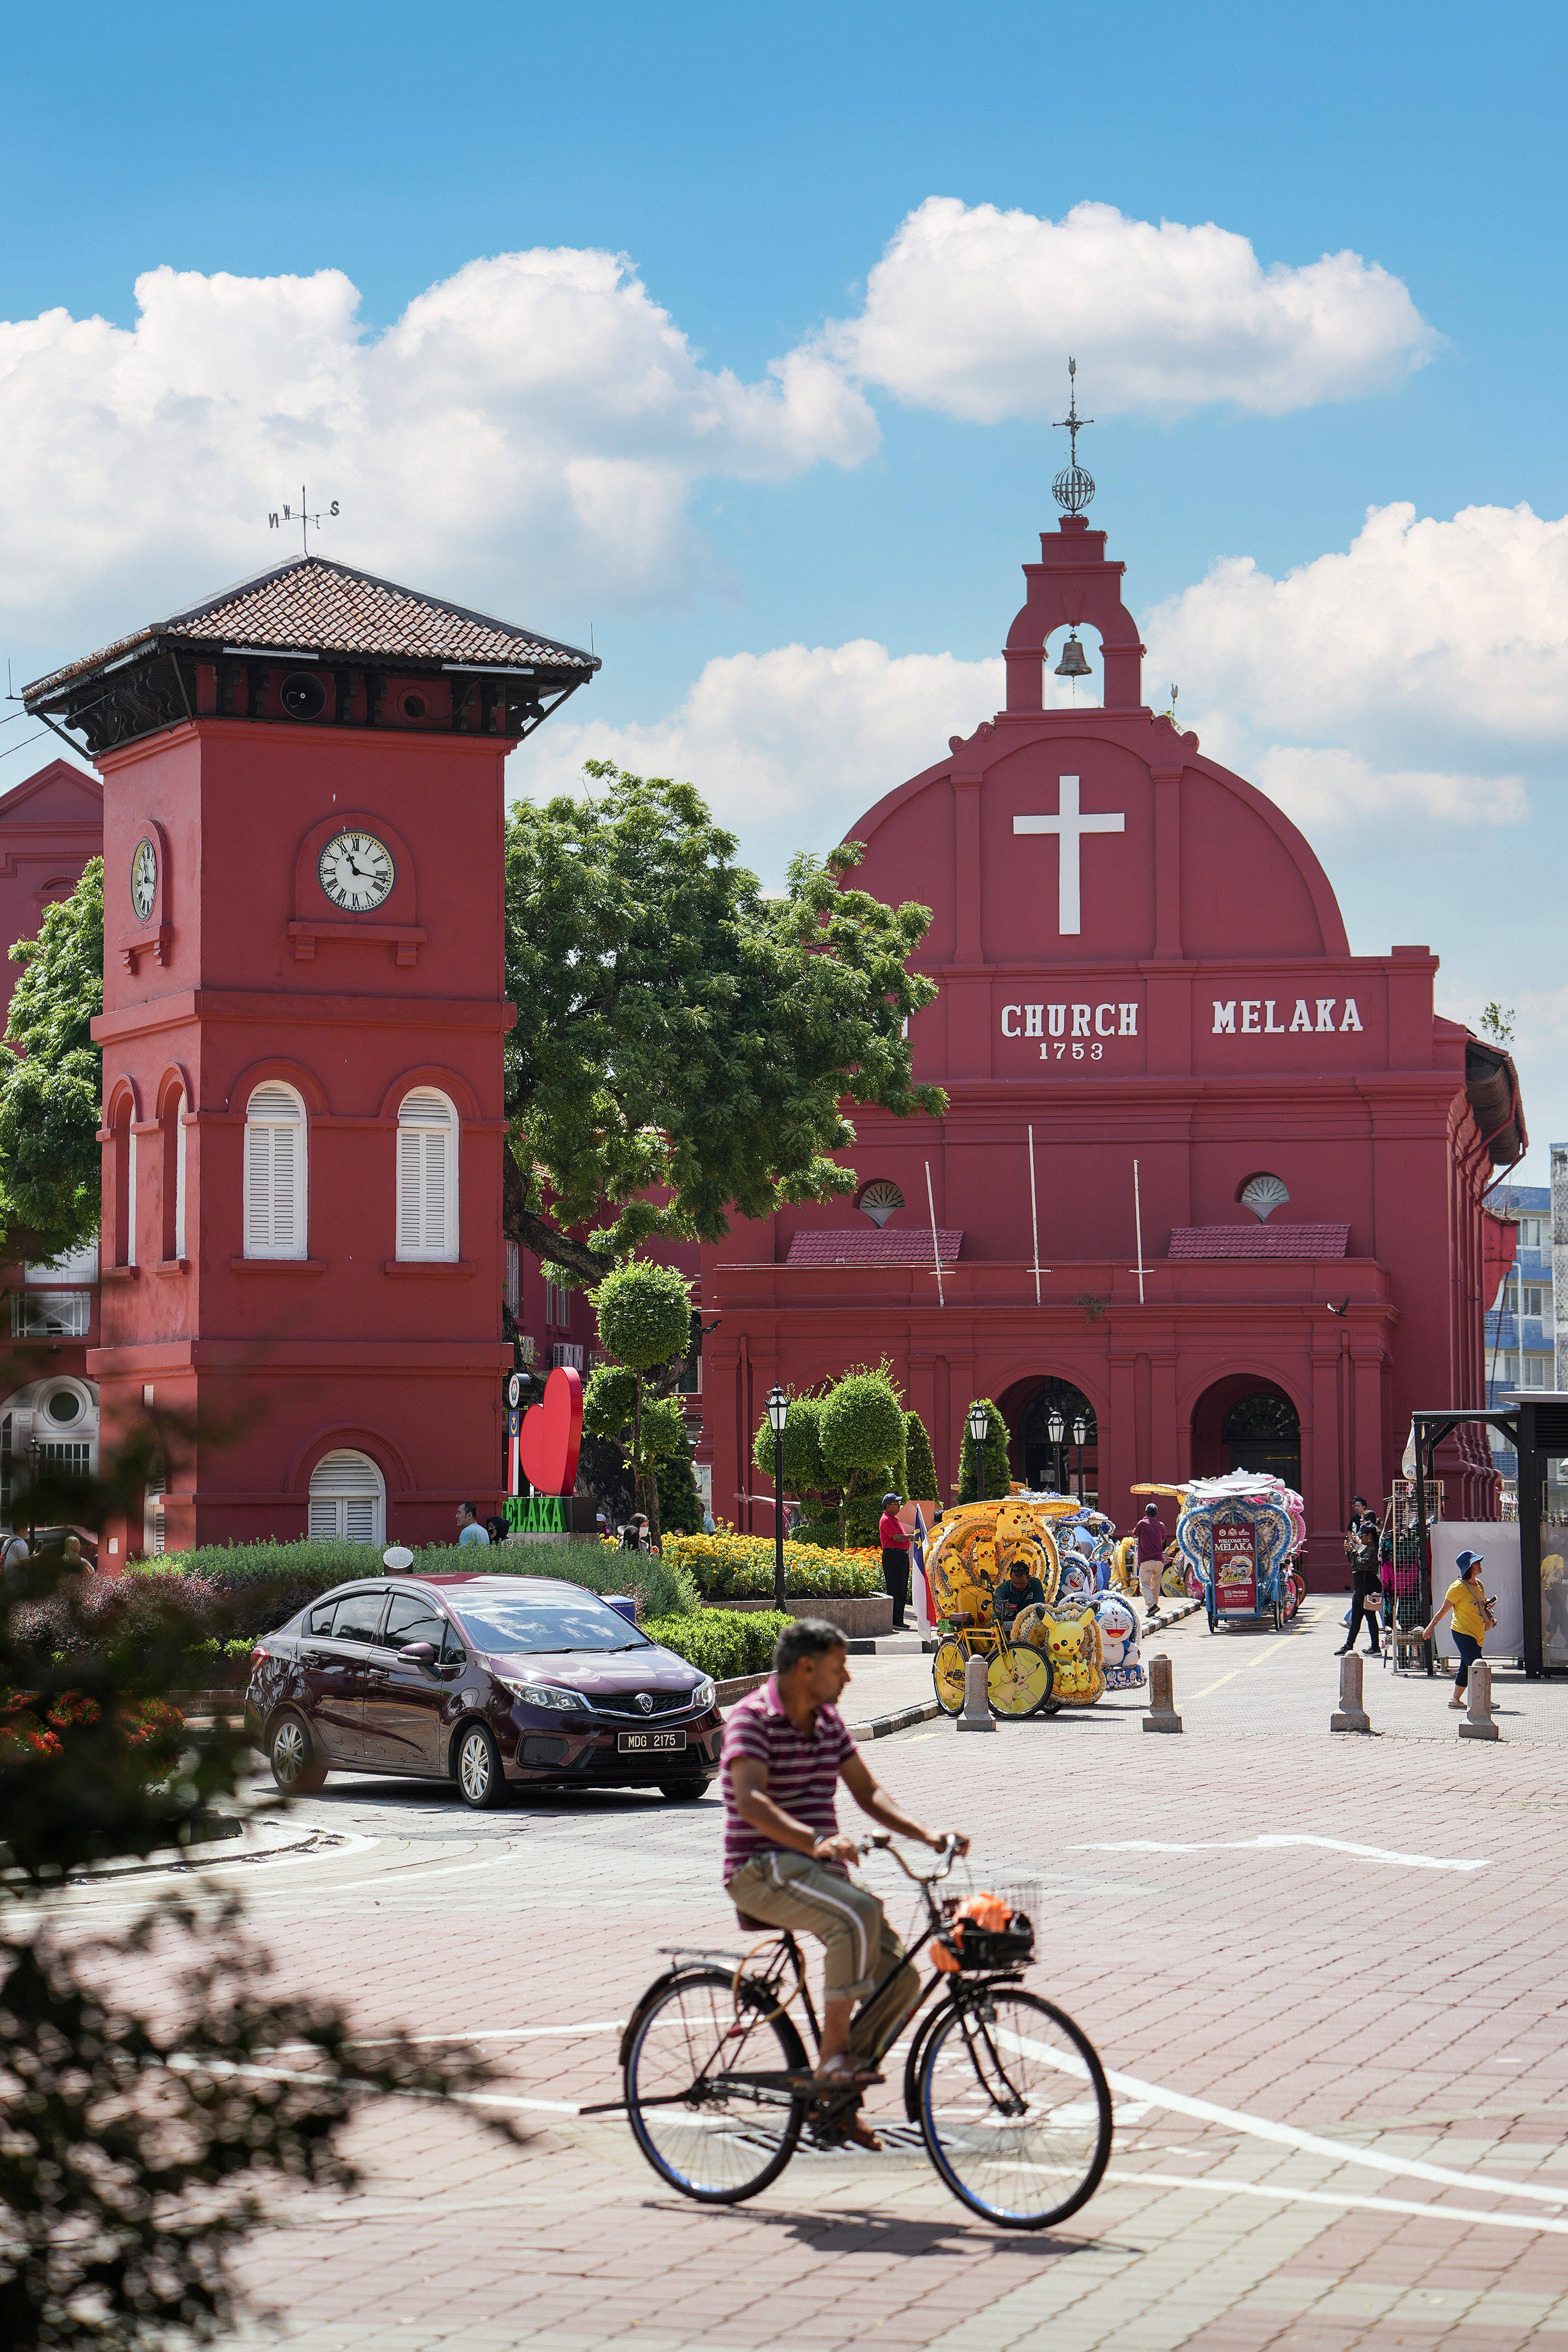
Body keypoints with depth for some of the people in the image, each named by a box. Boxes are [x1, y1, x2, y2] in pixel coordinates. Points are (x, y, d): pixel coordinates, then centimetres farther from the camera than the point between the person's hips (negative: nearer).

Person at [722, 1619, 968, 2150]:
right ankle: (834, 2056, -25)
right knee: (858, 1915, -35)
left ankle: (836, 2094, 8)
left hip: (820, 1869, 8)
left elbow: (867, 1793, 17)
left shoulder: (828, 1721, 13)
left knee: (900, 1978, -5)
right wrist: (815, 1840, -42)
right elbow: (751, 1801, -26)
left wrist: (927, 1835, 1)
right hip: (762, 1871, -8)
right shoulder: (752, 1718, -11)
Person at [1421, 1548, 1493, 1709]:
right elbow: (1444, 1610, -7)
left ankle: (1456, 1699, 20)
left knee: (1466, 1668, 11)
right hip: (1463, 1633, -8)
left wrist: (1487, 1607, 2)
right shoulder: (1458, 1587, -13)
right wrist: (1431, 1627, -2)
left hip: (1478, 1634, 8)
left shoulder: (1479, 1585, 11)